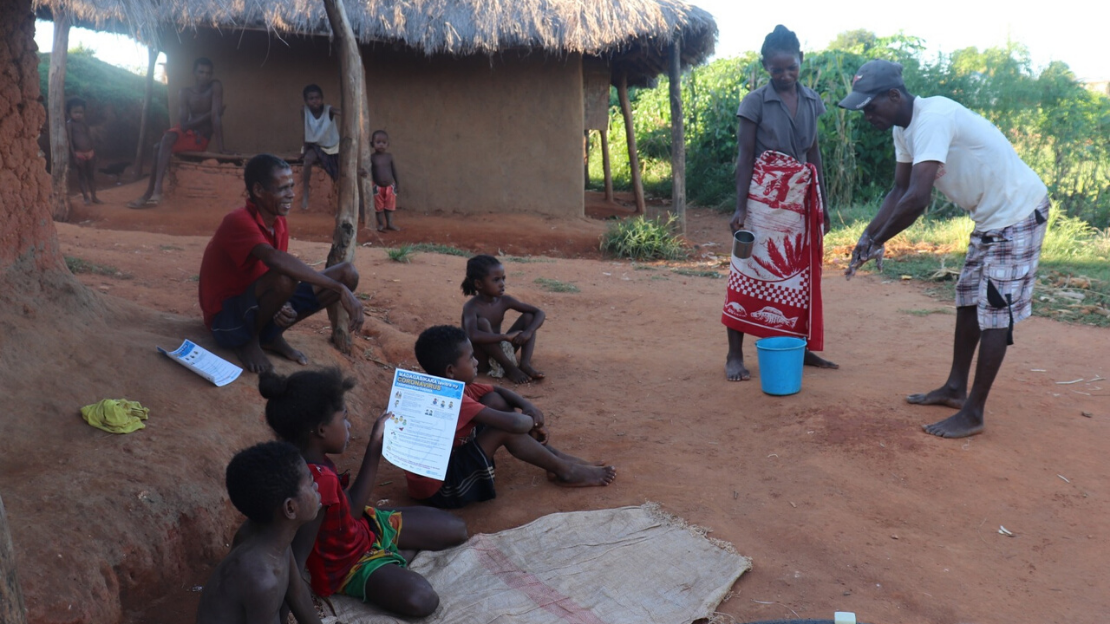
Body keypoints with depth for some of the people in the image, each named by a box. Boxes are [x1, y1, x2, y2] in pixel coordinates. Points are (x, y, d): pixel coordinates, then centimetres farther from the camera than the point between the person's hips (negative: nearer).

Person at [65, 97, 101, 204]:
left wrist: (92, 151, 8)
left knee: (92, 175, 11)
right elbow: (69, 140, -12)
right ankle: (86, 196, 12)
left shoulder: (84, 124, 9)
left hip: (90, 153, 6)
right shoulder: (69, 124, -8)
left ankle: (94, 197, 21)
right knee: (81, 175, 4)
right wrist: (73, 155, -16)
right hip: (79, 154, -6)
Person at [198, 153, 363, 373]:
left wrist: (283, 306, -17)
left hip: (259, 308, 8)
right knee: (284, 278, -38)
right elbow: (275, 259, -42)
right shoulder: (239, 221, -24)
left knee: (348, 273, -5)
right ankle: (248, 340, -9)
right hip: (228, 317, -7)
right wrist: (339, 288, -44)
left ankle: (272, 337, 5)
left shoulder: (280, 224, 1)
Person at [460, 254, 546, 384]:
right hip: (479, 360, -6)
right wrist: (506, 336, -38)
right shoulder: (471, 307, -21)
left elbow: (539, 313, -2)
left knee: (528, 316, -3)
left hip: (500, 351, 6)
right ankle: (510, 368, -22)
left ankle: (525, 364, -16)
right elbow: (473, 336, -42)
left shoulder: (504, 301, -4)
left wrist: (528, 332, -22)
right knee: (482, 323, -33)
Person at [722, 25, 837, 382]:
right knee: (753, 270, -5)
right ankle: (735, 355, -1)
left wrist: (822, 203, 13)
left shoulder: (811, 101, 9)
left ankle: (801, 346, 19)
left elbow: (815, 153, 14)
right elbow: (744, 157, -7)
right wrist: (740, 207, -13)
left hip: (802, 196, 5)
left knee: (801, 272, 8)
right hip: (765, 196, -5)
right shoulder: (756, 101, -5)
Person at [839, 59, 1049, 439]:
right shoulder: (904, 129, 2)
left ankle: (973, 414, 0)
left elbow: (918, 198, -36)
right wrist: (867, 236, -4)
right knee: (969, 300, 15)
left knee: (995, 311, -6)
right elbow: (900, 190, 8)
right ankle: (955, 389, 27)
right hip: (990, 215, 10)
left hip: (1018, 212, -10)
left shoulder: (932, 118, -29)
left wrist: (876, 243, -24)